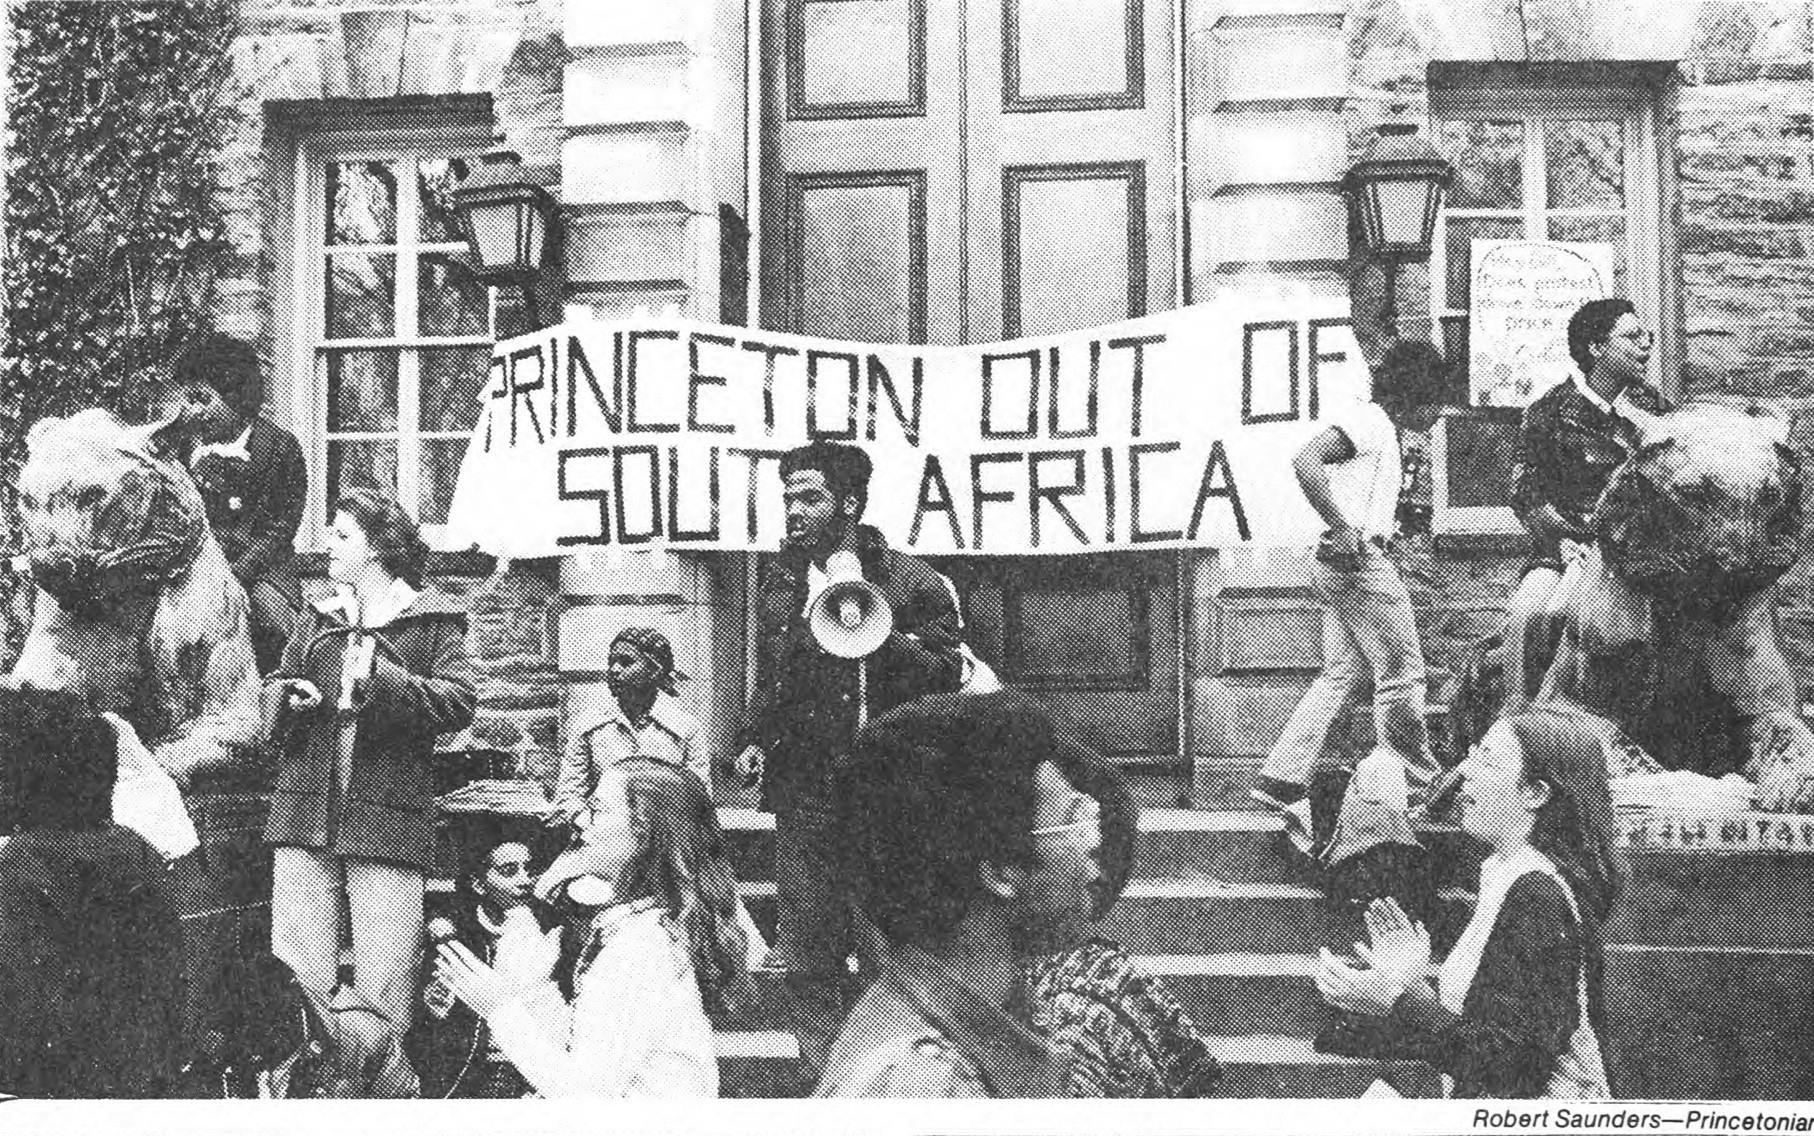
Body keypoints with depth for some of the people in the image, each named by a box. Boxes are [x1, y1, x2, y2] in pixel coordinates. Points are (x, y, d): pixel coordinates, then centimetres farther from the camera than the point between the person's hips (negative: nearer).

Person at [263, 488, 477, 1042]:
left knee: (382, 990, -3)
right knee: (298, 977, 3)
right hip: (305, 813, 4)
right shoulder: (319, 618, 19)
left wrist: (382, 682, -17)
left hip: (388, 817, -4)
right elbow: (272, 690, 20)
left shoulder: (432, 619, 4)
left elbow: (459, 702, -6)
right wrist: (289, 697, -3)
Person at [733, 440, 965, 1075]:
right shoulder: (779, 582, 12)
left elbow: (948, 674, -5)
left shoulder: (910, 581, -2)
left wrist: (884, 637, -19)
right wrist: (755, 741, 9)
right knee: (807, 955, 4)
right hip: (803, 791, 4)